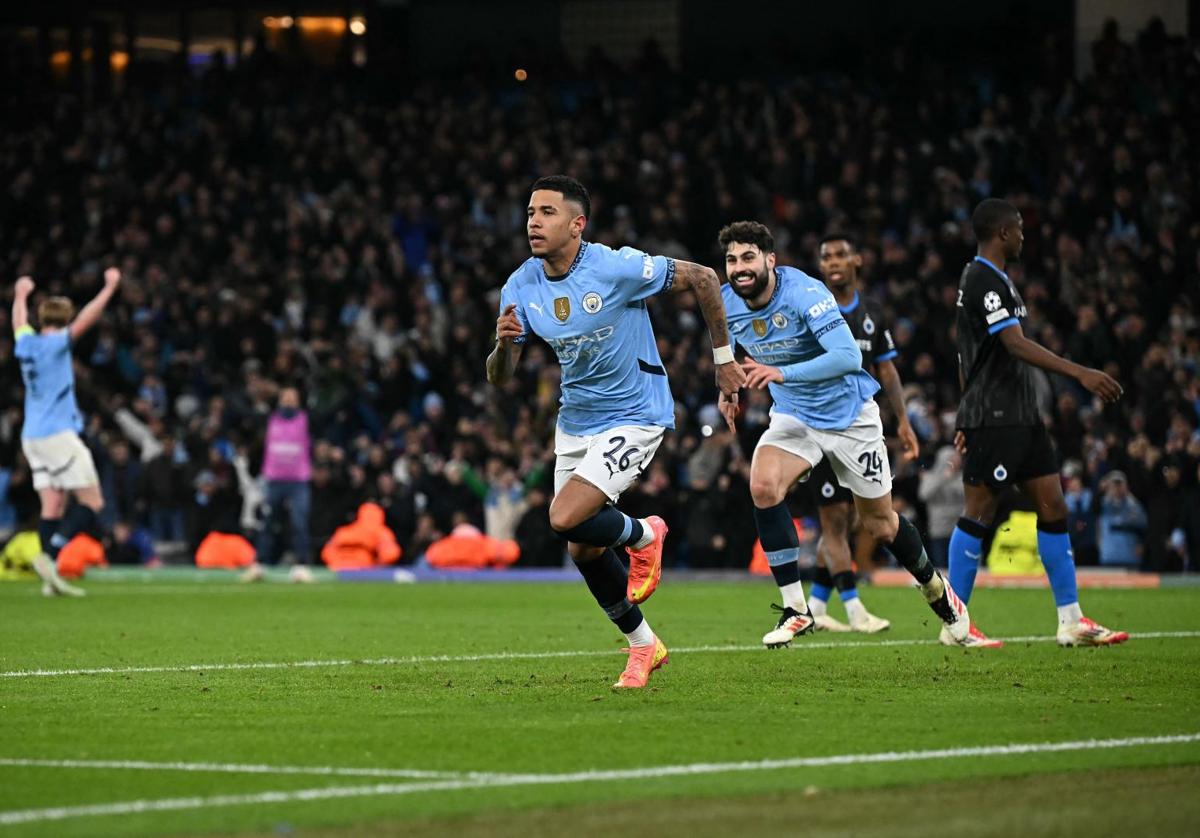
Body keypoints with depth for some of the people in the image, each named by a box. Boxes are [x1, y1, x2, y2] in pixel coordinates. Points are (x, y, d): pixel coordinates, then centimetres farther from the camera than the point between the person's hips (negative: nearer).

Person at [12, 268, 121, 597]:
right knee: (92, 503, -6)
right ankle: (50, 556, -21)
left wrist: (21, 294, 49)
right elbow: (85, 319, -17)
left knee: (52, 506, 3)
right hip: (59, 434, -8)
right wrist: (109, 287, -11)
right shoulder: (55, 344, -9)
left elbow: (19, 321, 31)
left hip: (32, 436, 8)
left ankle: (51, 578, -6)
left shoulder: (26, 343, 10)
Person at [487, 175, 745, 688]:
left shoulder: (616, 268, -21)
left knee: (566, 519, -23)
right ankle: (642, 645, 29)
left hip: (634, 417, -6)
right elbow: (499, 378, -2)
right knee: (583, 551, 8)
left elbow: (701, 278, -10)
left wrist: (723, 358, -4)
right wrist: (504, 343, -26)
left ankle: (642, 534, 9)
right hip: (575, 425, 6)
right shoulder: (521, 287, -5)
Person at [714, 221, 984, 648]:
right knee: (763, 486, -26)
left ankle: (937, 591, 38)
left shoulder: (805, 293, -27)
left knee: (880, 524, 8)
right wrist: (728, 385, 2)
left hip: (848, 414, -4)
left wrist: (781, 373, -44)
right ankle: (795, 609, -18)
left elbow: (849, 356, -37)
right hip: (793, 416, 4)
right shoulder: (727, 302, -9)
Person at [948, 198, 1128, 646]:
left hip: (1021, 416, 10)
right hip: (994, 419, -10)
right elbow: (1016, 345, -26)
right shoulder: (985, 281, -14)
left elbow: (966, 355, 23)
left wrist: (966, 417, 26)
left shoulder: (984, 278, 18)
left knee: (1053, 507, 6)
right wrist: (1080, 373, -31)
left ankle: (1071, 621, 6)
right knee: (979, 513, -4)